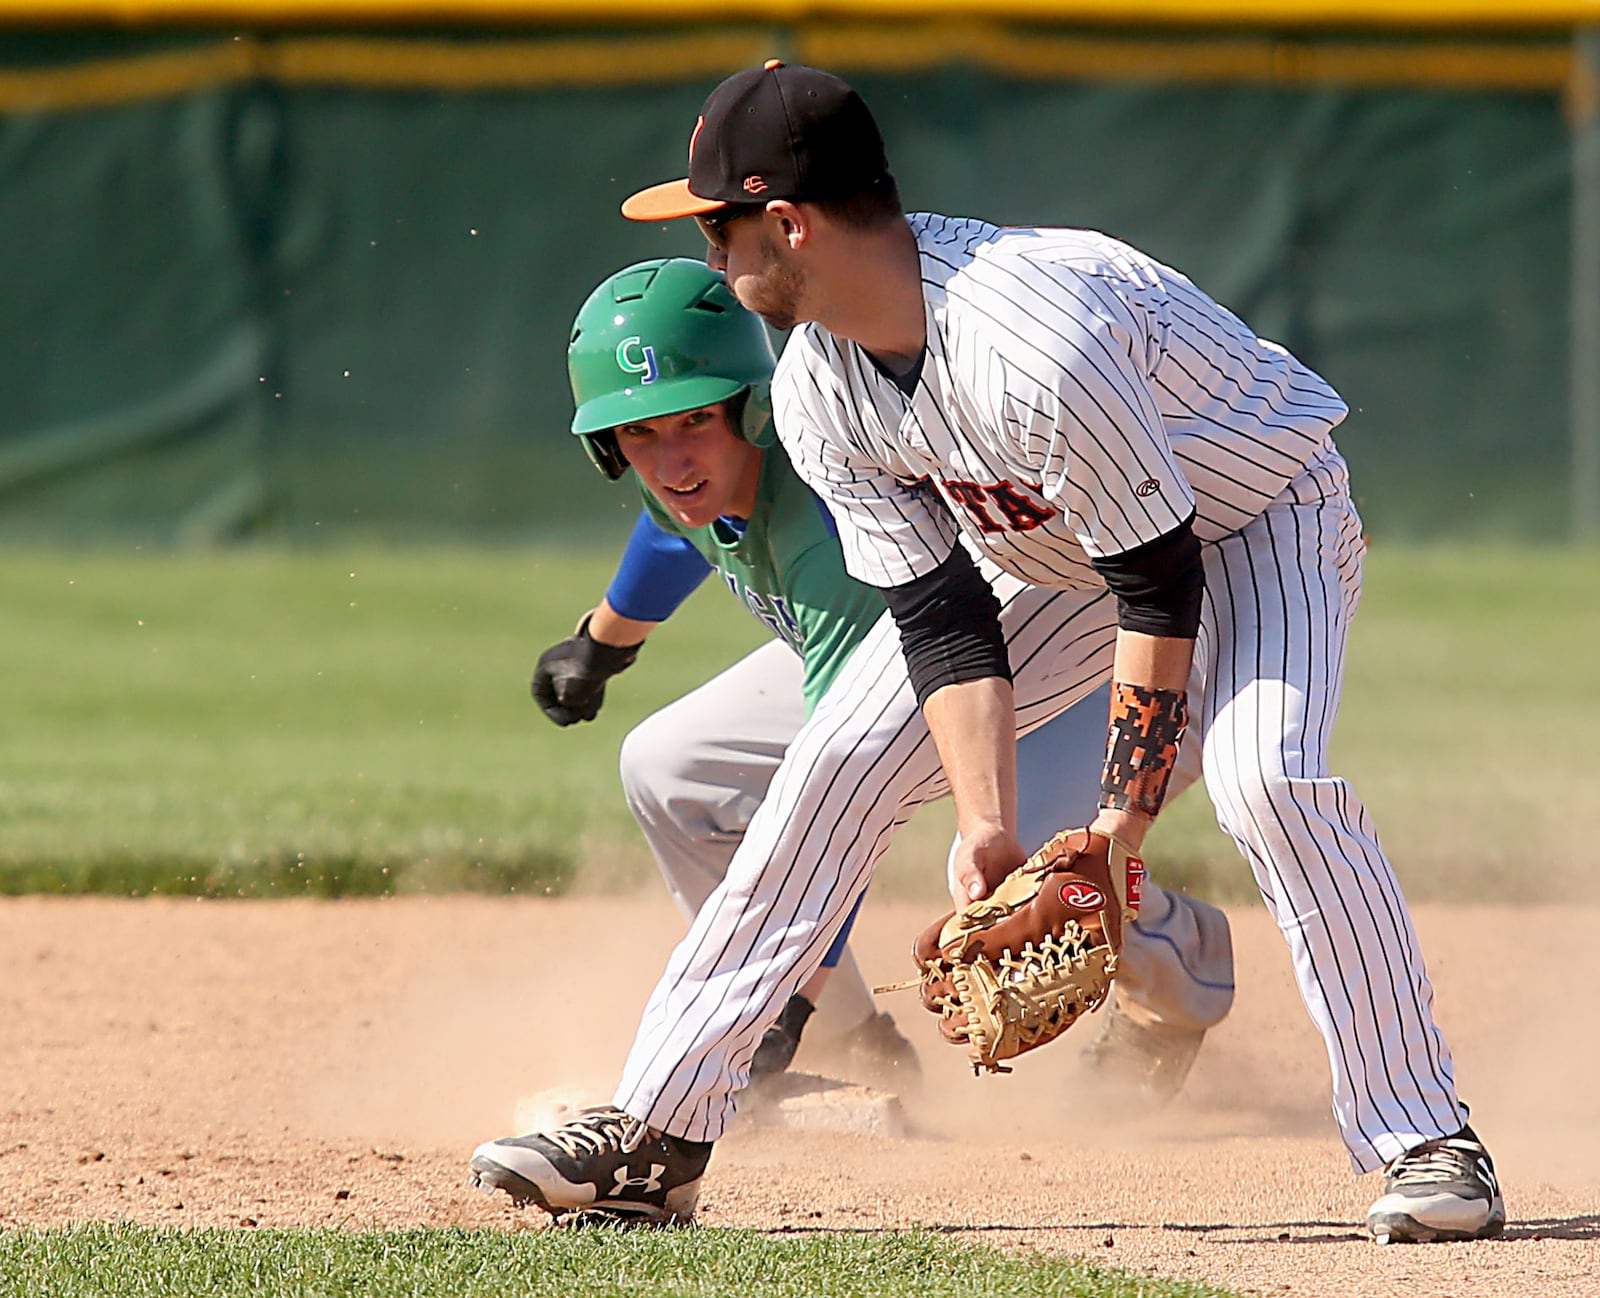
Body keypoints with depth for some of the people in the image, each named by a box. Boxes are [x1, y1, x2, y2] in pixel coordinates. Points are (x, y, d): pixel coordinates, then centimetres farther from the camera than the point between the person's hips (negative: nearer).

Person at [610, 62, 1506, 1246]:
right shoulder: (819, 393, -14)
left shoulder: (1031, 347, -39)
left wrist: (1119, 827, -30)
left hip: (1261, 517, -9)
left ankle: (1425, 1139, -27)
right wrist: (987, 828, -25)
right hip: (1056, 552, 9)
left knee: (1263, 777, -32)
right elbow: (944, 622, -13)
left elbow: (1161, 590, -33)